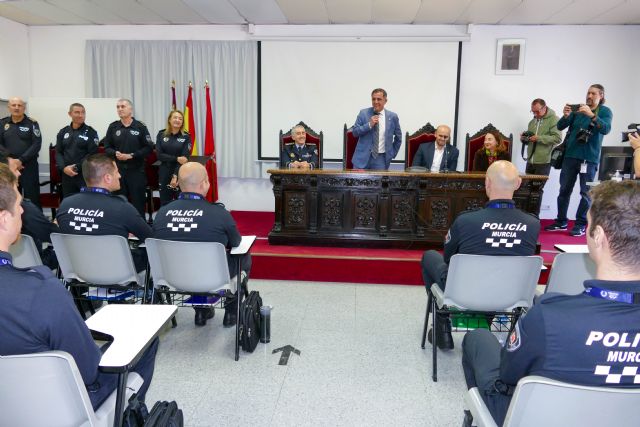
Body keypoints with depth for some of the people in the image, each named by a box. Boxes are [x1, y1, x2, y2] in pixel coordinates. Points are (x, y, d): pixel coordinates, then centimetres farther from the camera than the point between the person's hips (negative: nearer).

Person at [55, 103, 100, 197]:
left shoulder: (91, 132, -1)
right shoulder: (63, 132, 12)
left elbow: (92, 155, -9)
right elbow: (58, 153, 9)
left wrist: (76, 168, -15)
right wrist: (64, 168, -9)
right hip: (67, 175, 4)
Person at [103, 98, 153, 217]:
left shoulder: (140, 127, -1)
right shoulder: (113, 127, 8)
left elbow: (148, 148, -4)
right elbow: (107, 147, 10)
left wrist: (131, 155, -13)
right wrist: (115, 153, -12)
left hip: (136, 170, -3)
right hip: (118, 170, 3)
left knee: (138, 201, 1)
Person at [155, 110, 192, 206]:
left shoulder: (186, 137, -2)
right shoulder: (161, 135, 3)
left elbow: (184, 158, -9)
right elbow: (159, 155, -5)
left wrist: (175, 176, -17)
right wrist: (176, 159, -17)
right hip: (164, 174, 2)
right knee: (164, 204, 9)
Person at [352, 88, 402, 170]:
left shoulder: (392, 116, 3)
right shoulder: (363, 113, 2)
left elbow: (398, 137, 15)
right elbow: (355, 132, -1)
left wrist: (392, 153, 11)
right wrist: (369, 125, -14)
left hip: (381, 158, 0)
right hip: (363, 156, 0)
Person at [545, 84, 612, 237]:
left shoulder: (605, 111, 2)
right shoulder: (577, 108, 9)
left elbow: (606, 129, -16)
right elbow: (560, 126, 2)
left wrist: (591, 115, -28)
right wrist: (565, 115, -19)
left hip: (589, 158, -3)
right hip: (570, 155, 3)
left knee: (586, 192, -1)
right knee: (564, 190, 6)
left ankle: (581, 225, 5)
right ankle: (561, 222, 15)